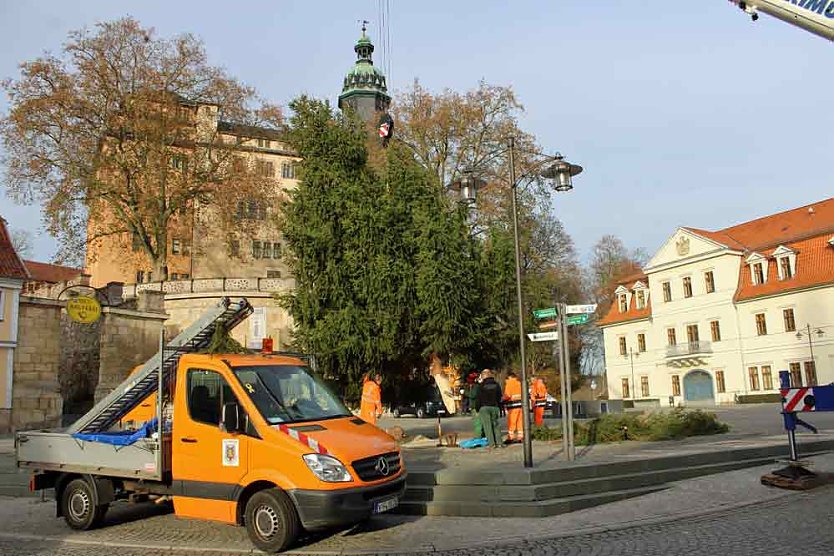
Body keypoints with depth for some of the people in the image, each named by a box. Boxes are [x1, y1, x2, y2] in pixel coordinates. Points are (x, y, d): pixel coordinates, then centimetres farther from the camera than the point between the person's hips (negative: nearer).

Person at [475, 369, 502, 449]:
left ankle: (491, 443, -7)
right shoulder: (496, 385, 7)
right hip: (494, 407, 4)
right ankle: (499, 442, 6)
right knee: (495, 425, 10)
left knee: (487, 425, -2)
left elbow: (478, 399, -5)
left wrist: (477, 409, 3)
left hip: (484, 407, -4)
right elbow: (499, 397, 12)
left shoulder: (482, 386, -7)